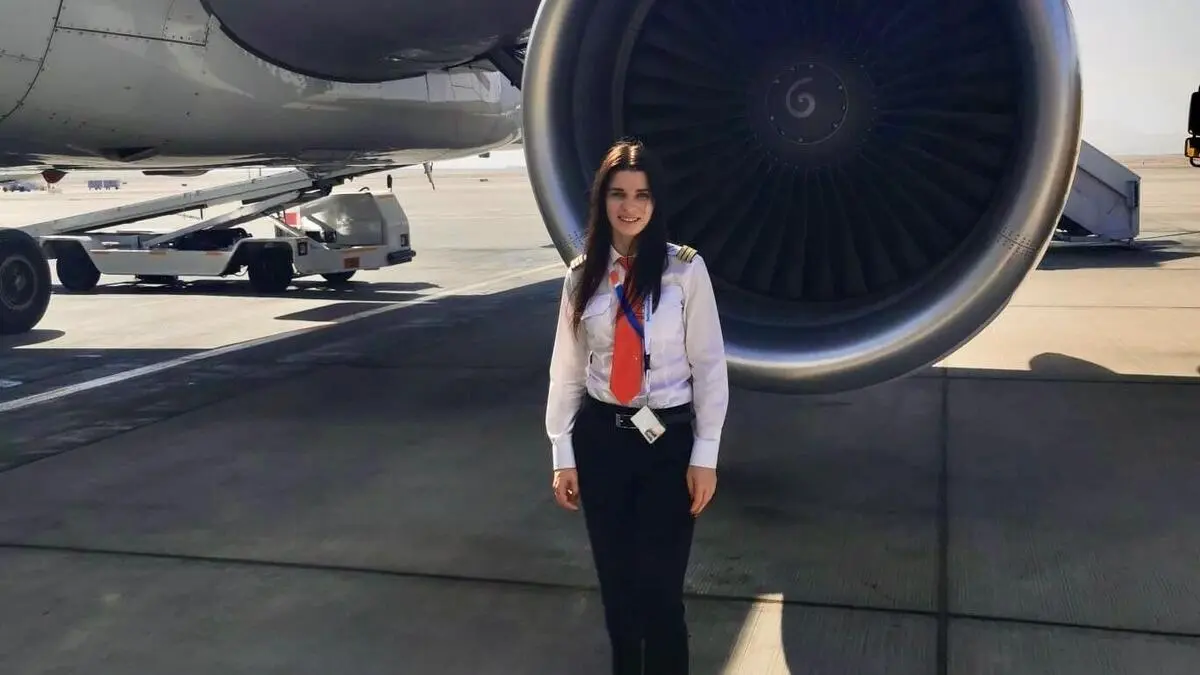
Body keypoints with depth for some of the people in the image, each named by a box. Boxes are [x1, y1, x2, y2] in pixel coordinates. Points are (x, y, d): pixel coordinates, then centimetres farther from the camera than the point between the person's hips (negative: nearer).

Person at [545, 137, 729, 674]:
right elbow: (567, 368, 5)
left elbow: (709, 365, -5)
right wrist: (562, 454, 4)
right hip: (600, 439, 3)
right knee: (615, 581, 15)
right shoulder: (582, 274, 2)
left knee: (659, 588, 0)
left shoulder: (685, 269, -8)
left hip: (668, 440, -3)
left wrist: (704, 456, -5)